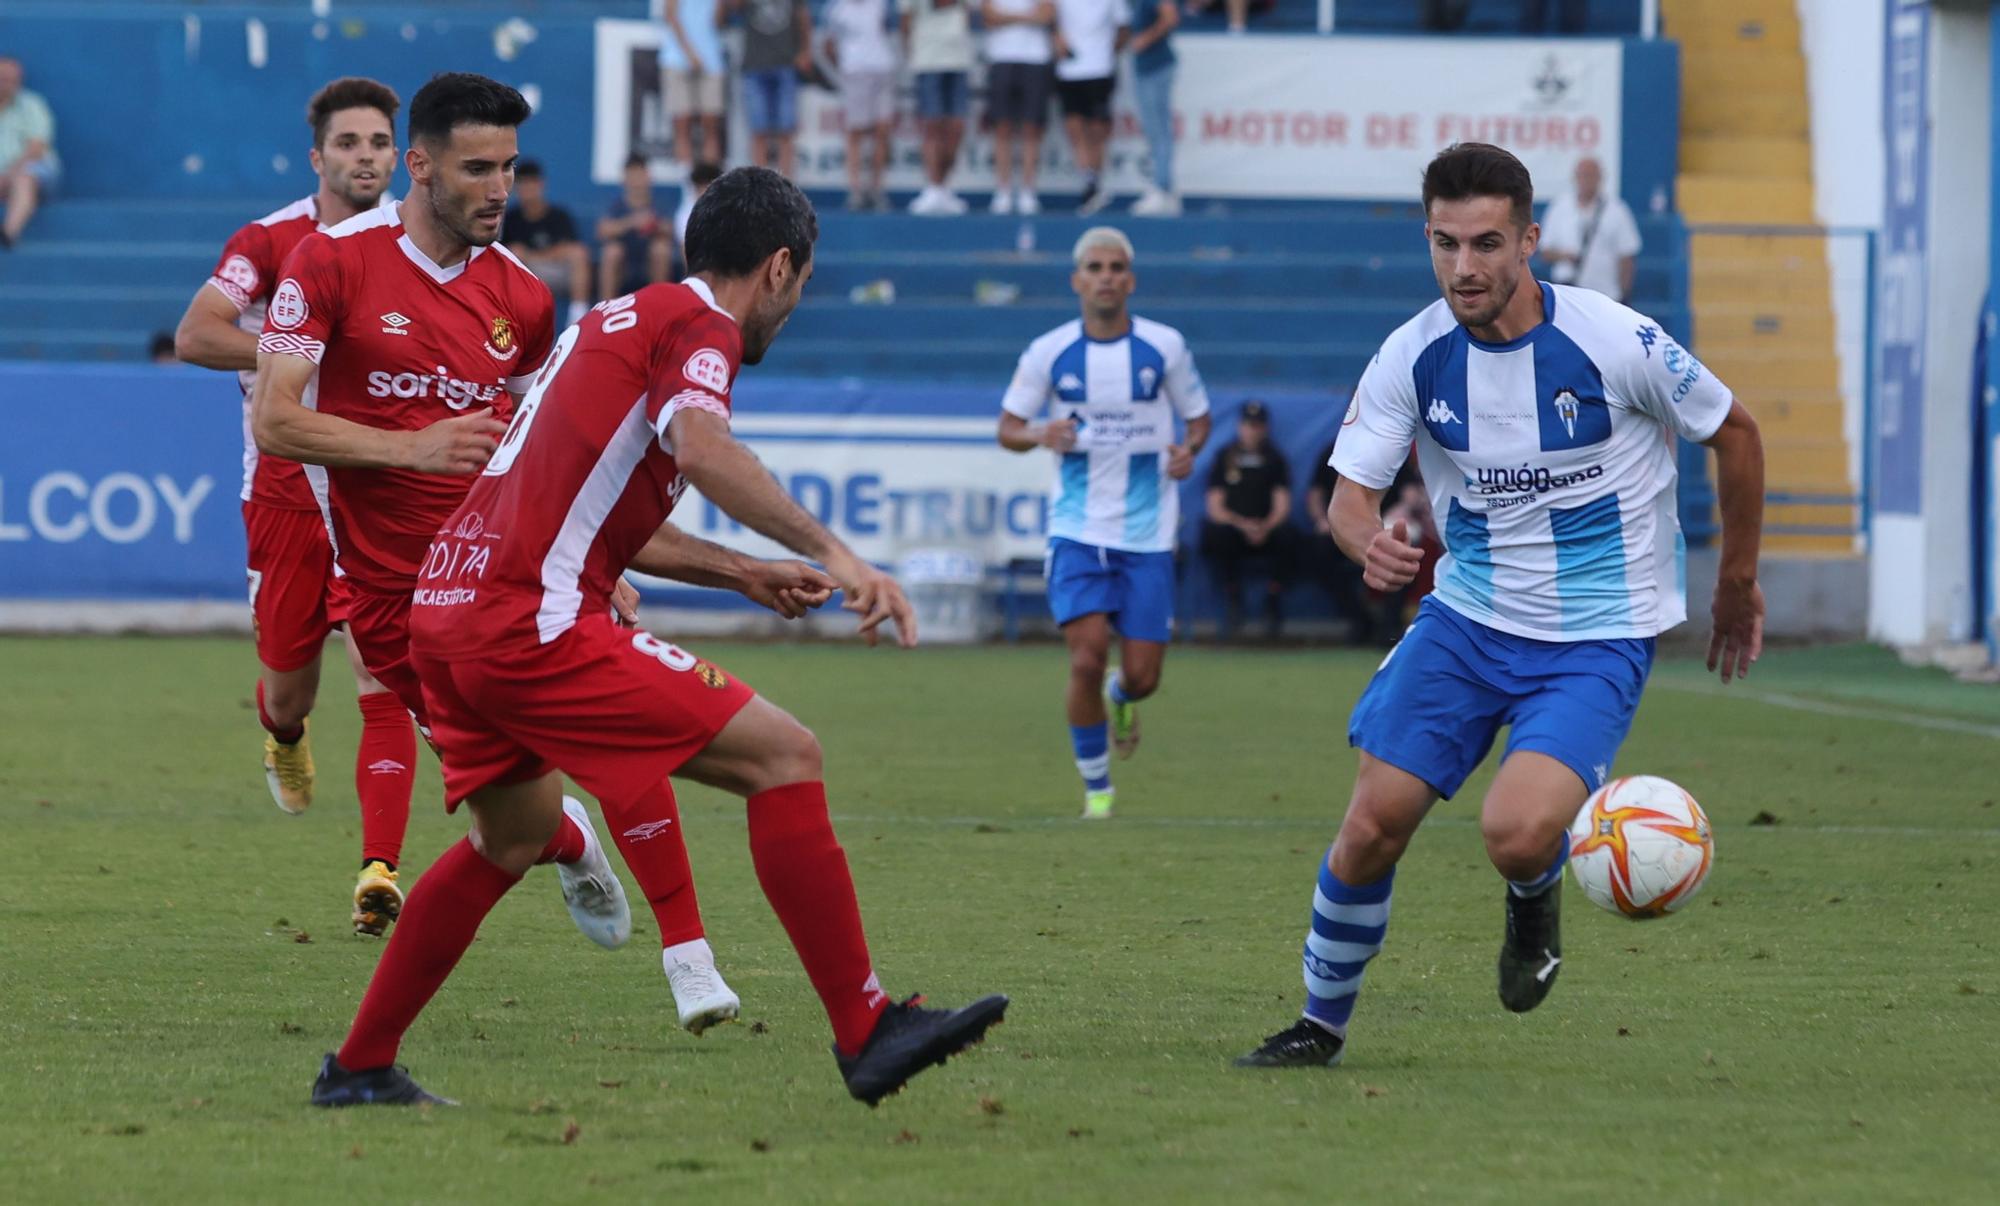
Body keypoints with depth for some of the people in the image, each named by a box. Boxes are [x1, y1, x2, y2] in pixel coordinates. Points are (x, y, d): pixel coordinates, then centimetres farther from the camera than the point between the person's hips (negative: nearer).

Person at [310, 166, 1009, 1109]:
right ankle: (865, 1032, -13)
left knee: (514, 834, 31)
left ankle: (359, 1068, 35)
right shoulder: (698, 326, -3)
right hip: (530, 625, -10)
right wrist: (832, 552, -30)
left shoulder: (618, 320, 25)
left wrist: (738, 572, 32)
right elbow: (701, 447, -25)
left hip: (446, 611, 10)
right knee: (784, 755, -9)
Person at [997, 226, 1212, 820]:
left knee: (1143, 675, -1)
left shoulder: (1165, 346, -1)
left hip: (1147, 533, 1)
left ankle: (1120, 697, 39)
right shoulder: (1048, 352, -2)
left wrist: (1189, 450, -13)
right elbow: (1008, 426, 5)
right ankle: (1096, 787, 4)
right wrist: (1040, 435, -18)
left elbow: (1198, 418, 10)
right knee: (1087, 659, -16)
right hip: (1077, 530, -1)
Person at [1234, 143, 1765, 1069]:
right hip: (1468, 618, 4)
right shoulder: (1413, 356, -8)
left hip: (1598, 637, -4)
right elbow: (1349, 495, -6)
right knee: (1372, 826, -5)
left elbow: (1735, 434, -1)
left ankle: (1536, 893, 12)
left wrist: (1737, 586, 8)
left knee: (1516, 834, -26)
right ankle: (1322, 1023, 17)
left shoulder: (1616, 343, -17)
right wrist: (1370, 543, -32)